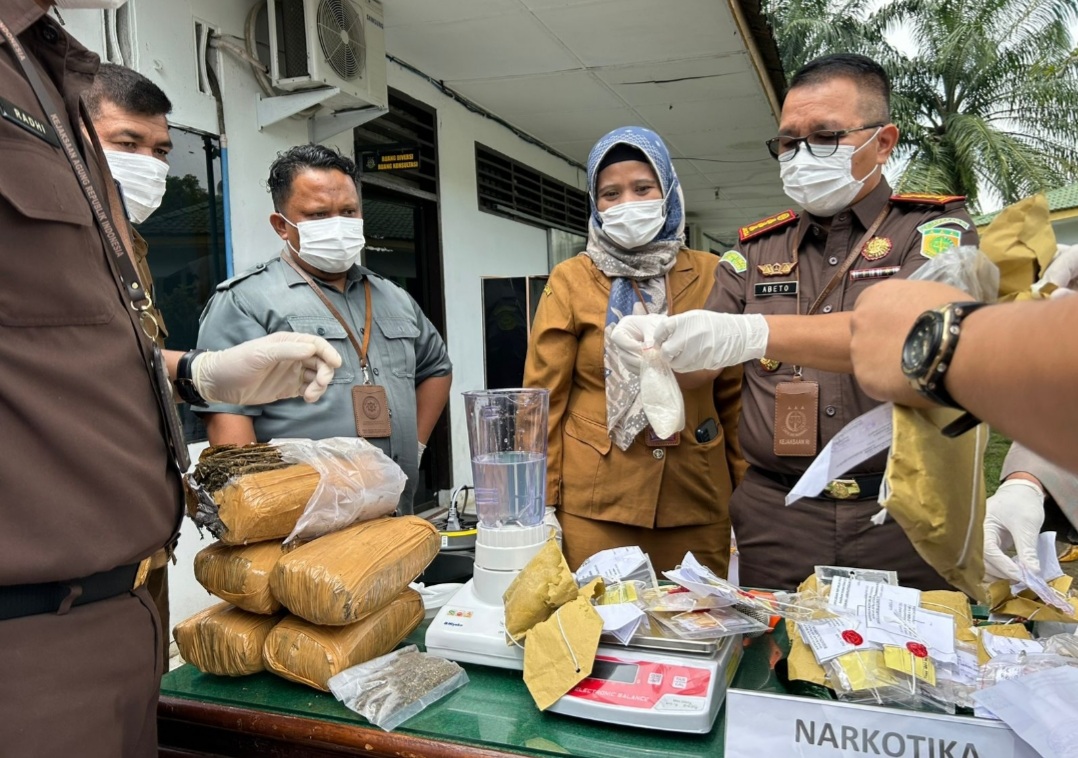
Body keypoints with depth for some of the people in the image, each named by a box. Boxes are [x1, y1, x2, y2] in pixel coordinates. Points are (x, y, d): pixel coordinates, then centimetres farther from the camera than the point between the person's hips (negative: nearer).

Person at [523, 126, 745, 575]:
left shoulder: (711, 276, 4)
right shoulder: (570, 281, -1)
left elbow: (733, 396, 8)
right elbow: (544, 400, -1)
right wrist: (543, 503, -4)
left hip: (698, 501, 2)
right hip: (595, 504, -2)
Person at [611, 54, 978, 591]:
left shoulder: (934, 229, 3)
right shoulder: (756, 250, 12)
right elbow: (701, 364, 9)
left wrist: (753, 334, -30)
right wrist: (654, 341, -15)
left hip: (903, 517, -2)